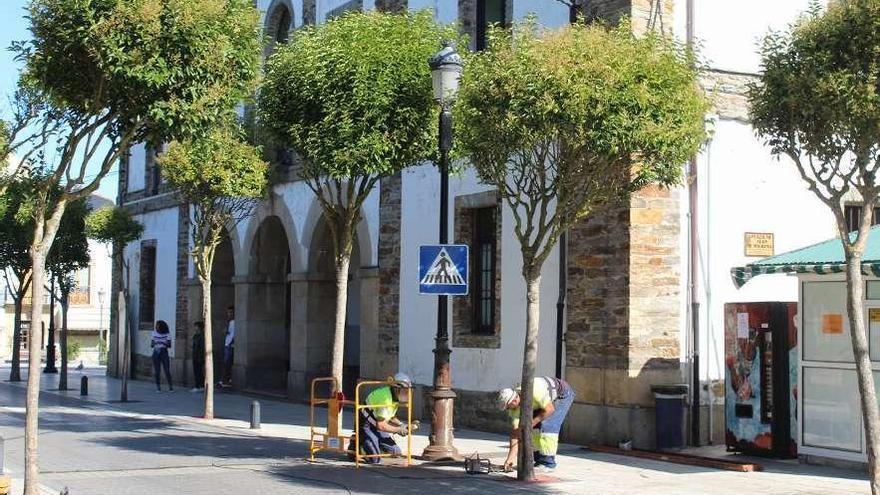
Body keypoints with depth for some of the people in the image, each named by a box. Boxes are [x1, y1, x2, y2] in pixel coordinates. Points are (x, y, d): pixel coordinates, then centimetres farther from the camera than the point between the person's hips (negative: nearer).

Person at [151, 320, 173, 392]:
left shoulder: (167, 334, -1)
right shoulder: (154, 333, 6)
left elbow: (169, 345, -5)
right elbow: (151, 345, 8)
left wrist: (163, 343, -23)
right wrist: (153, 343, -15)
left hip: (164, 353, -2)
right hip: (156, 353, 2)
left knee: (167, 370, -8)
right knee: (157, 371, -2)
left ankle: (170, 387, -2)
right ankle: (158, 387, 4)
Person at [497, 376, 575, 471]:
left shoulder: (534, 391, -39)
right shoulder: (514, 405, -15)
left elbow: (550, 409, -31)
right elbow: (515, 431, -15)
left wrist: (532, 422, -27)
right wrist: (511, 457, -19)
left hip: (563, 394, -7)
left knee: (547, 426, -19)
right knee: (535, 427, -3)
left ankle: (548, 463, -12)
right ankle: (539, 461, 11)